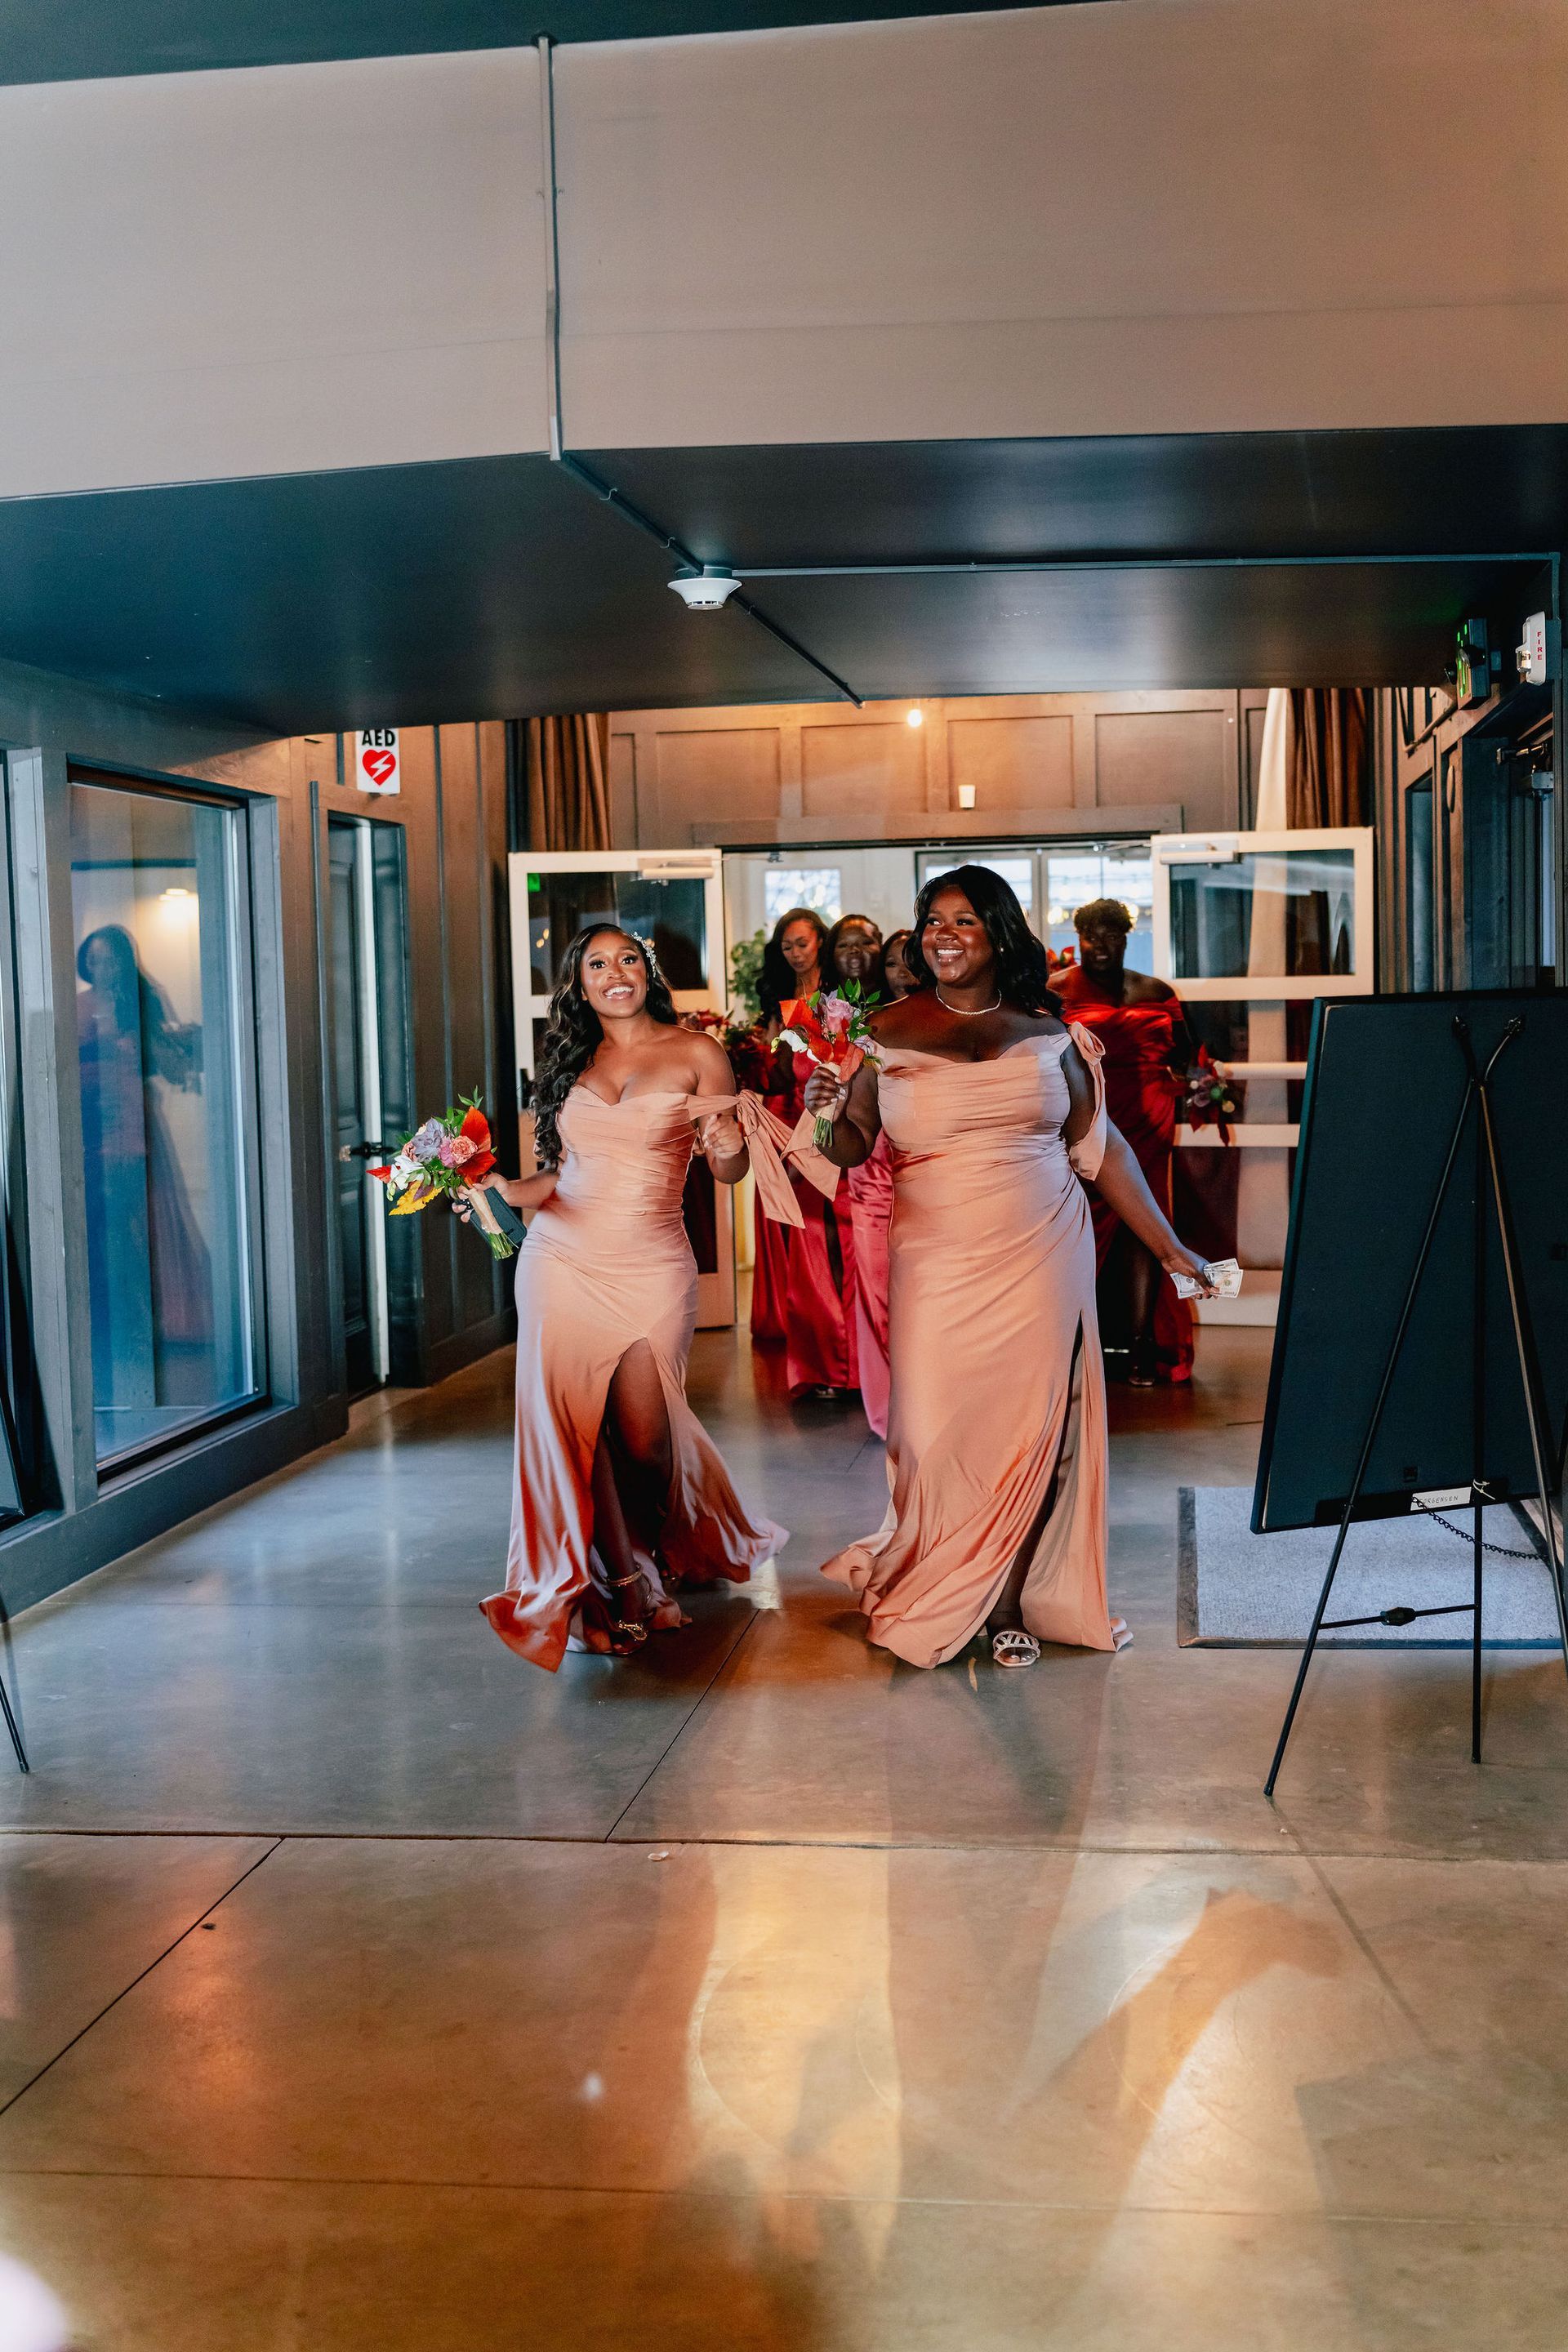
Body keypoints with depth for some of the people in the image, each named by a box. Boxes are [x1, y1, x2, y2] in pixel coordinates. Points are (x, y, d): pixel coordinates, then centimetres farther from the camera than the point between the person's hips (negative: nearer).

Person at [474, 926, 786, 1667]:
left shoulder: (695, 1053, 2)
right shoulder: (572, 1063, 13)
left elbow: (730, 1173, -2)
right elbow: (561, 1173, 16)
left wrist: (729, 1147, -24)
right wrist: (506, 1189, -2)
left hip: (649, 1267, -3)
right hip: (562, 1264, 3)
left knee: (646, 1440, -4)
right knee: (565, 1427, 1)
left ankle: (644, 1568, 26)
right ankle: (586, 1584, 19)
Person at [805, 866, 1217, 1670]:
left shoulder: (1048, 1035, 5)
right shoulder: (888, 1035, 2)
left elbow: (1101, 1147, 10)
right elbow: (849, 1149, 3)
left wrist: (1170, 1248, 10)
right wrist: (826, 1111, -19)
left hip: (1042, 1260, 1)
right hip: (937, 1266, -1)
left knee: (1036, 1431, 1)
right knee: (939, 1436, -3)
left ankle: (1010, 1597, 17)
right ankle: (933, 1598, 20)